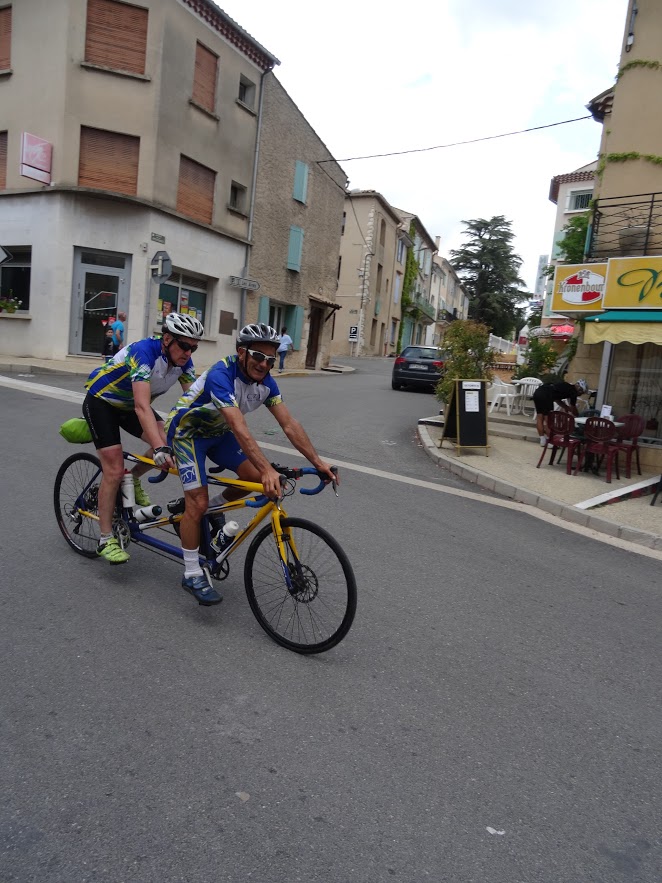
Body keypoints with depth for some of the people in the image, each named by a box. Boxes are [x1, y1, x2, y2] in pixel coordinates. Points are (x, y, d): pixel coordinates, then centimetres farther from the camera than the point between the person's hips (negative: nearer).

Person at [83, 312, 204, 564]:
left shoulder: (182, 360, -14)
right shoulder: (144, 352, -35)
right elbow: (142, 406, -45)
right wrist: (159, 448, -54)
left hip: (128, 404, 6)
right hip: (101, 402, -6)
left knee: (171, 443, -17)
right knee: (114, 470, -12)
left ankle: (133, 480, 10)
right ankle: (105, 540, 1)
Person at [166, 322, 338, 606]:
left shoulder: (265, 381, -13)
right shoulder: (221, 375, -35)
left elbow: (289, 424, -16)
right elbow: (240, 429, -46)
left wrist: (318, 462, -24)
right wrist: (268, 469, -54)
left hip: (218, 432, 7)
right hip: (187, 431, -7)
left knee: (256, 477, -9)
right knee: (198, 502, -14)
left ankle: (216, 507, 19)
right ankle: (192, 575, 2)